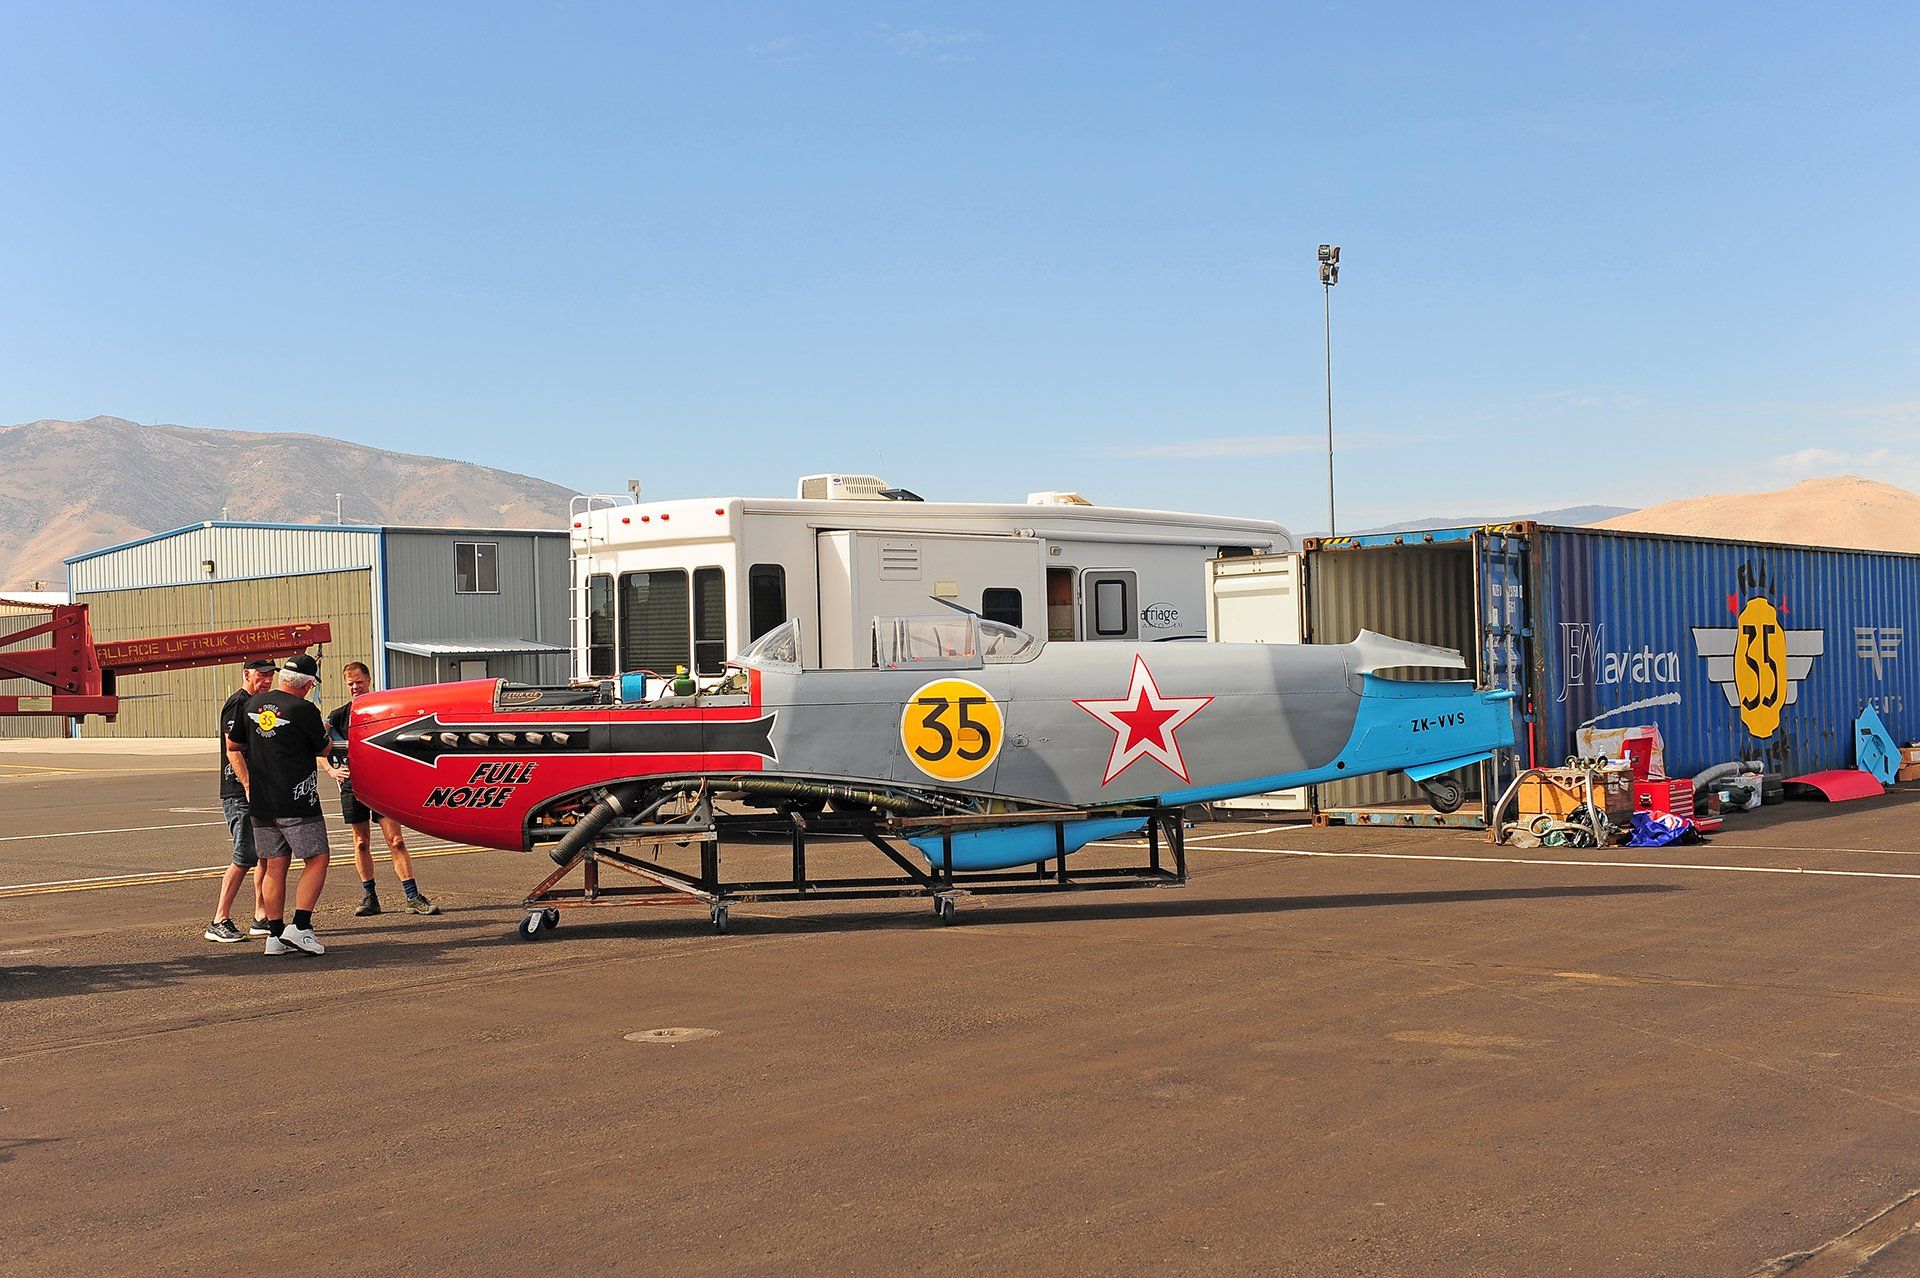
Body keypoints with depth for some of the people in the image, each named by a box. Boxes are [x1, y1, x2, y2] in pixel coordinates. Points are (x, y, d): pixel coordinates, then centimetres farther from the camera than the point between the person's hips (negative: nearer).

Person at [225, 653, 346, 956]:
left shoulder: (252, 705, 8)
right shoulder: (303, 710, -11)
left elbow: (232, 747, 18)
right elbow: (324, 750, 2)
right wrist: (325, 733, 22)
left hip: (260, 803, 7)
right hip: (297, 803, -7)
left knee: (274, 866, 11)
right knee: (317, 860, 1)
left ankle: (275, 935, 12)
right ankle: (299, 926, -9)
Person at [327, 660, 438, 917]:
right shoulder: (339, 715, 7)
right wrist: (333, 770, -21)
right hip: (353, 784, 1)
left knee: (396, 840, -7)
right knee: (361, 842, 6)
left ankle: (413, 896, -8)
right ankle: (369, 897, 14)